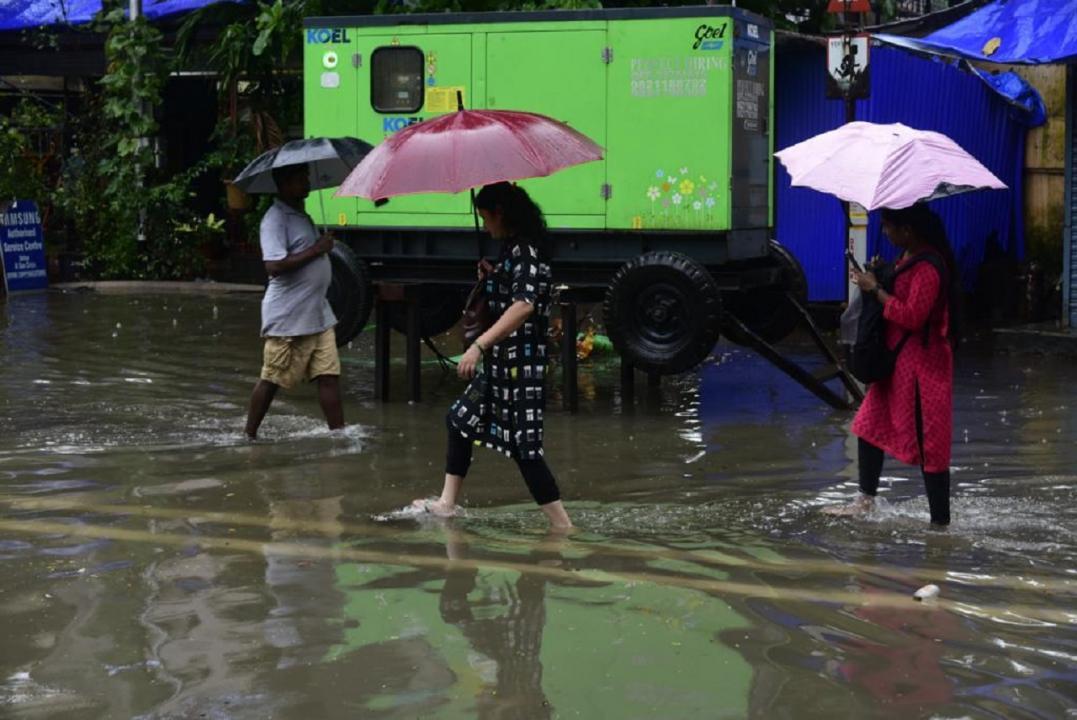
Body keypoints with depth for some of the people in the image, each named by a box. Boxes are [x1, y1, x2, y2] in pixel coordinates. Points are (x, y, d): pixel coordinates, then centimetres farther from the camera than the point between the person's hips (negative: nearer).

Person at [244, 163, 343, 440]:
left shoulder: (301, 216, 16)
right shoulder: (276, 218, -14)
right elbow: (274, 266, -24)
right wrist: (315, 251, -19)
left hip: (317, 315, 8)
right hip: (287, 318, -8)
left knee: (329, 375, 1)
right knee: (272, 379, 2)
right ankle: (250, 436, 14)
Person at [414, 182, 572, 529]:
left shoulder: (525, 251, -17)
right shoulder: (512, 250, 14)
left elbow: (524, 305, -32)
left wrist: (480, 345, -38)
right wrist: (491, 278, 10)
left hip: (520, 361, -11)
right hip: (501, 361, 11)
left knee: (523, 445, -10)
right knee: (462, 419, 18)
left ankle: (563, 526, -7)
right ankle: (447, 503, 26)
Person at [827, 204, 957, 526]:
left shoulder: (928, 268, -24)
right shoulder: (908, 256, 8)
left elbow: (912, 315, -28)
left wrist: (876, 289, -22)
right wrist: (882, 277, 6)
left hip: (921, 365, -11)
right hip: (898, 358, 11)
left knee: (927, 441, -4)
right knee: (871, 424, 19)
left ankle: (940, 520, 3)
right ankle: (866, 499, 33)